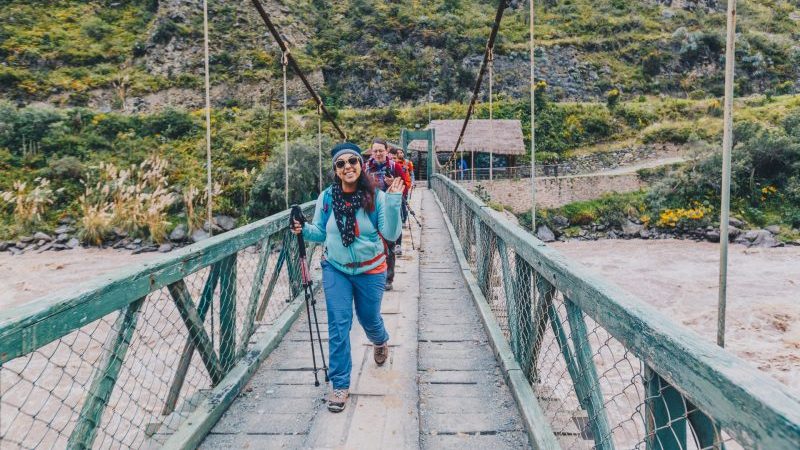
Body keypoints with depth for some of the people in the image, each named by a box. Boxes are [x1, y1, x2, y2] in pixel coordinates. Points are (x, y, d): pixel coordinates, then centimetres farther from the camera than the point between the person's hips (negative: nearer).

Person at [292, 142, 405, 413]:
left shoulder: (376, 197, -14)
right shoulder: (327, 197, -8)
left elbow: (391, 234, -17)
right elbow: (320, 232, 5)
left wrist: (393, 202, -29)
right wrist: (304, 230, -16)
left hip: (370, 270, -1)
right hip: (335, 269, 1)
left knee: (369, 318, 18)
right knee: (338, 325, -1)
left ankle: (381, 341, 56)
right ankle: (340, 385, 13)